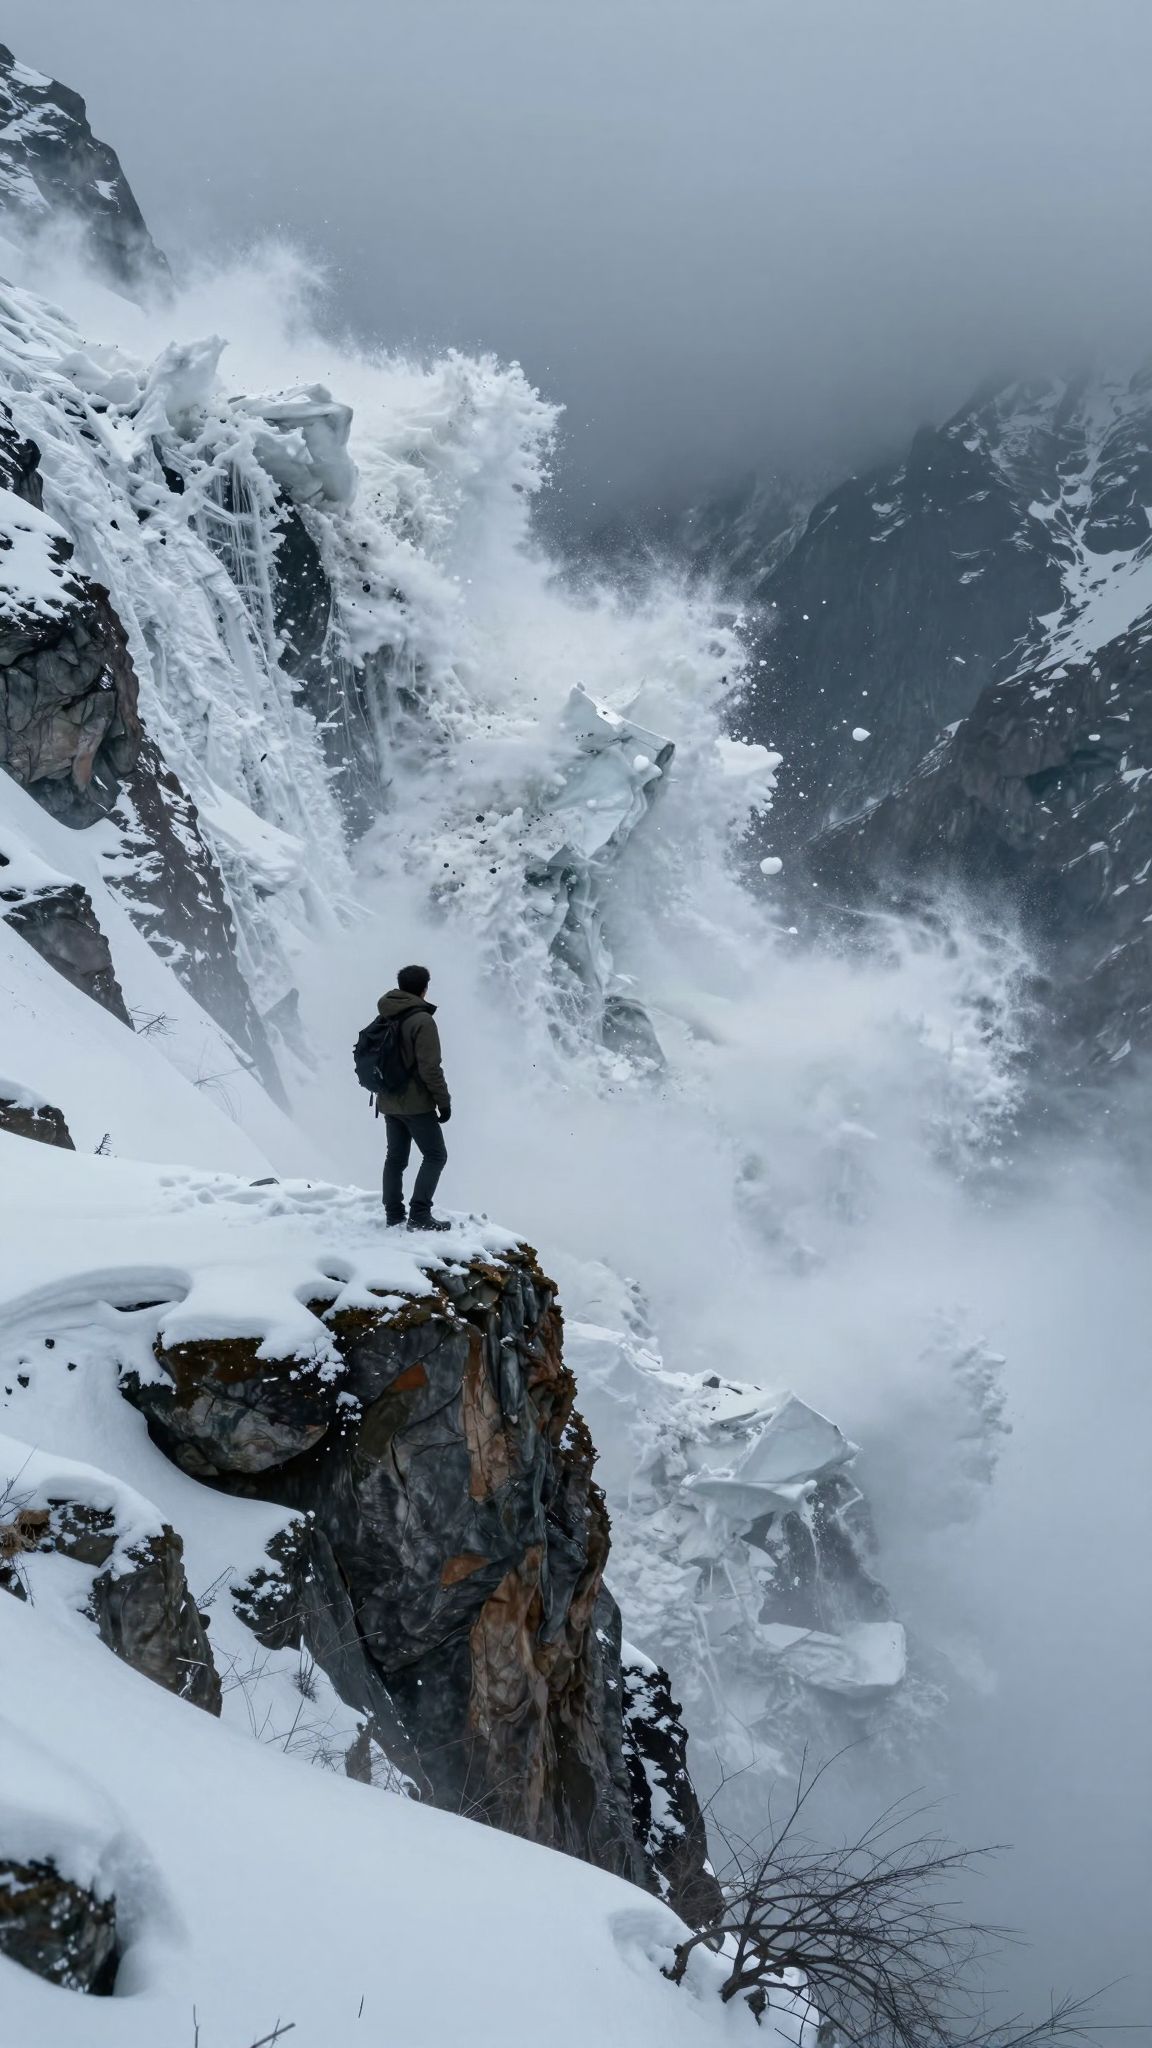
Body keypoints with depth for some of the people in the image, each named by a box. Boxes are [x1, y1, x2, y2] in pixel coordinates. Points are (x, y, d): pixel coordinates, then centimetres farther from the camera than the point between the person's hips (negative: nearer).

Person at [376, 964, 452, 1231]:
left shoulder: (385, 1018, 8)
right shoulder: (422, 1021, -17)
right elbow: (430, 1067, -20)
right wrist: (444, 1100, -13)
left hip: (388, 1103, 8)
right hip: (416, 1103, -7)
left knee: (395, 1157, 15)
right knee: (435, 1155, -1)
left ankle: (393, 1213, 17)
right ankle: (419, 1215, -10)